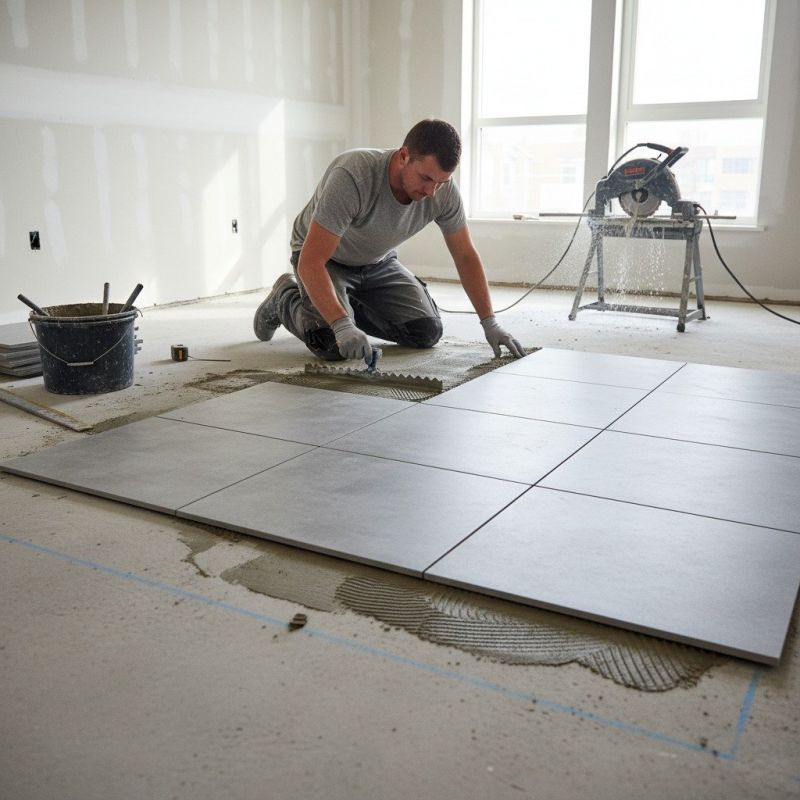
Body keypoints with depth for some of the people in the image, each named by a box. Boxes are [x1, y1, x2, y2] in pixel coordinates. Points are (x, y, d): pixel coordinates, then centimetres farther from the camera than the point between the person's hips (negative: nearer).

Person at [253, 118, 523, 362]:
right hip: (326, 258, -5)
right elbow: (310, 262, -40)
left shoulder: (443, 190, -22)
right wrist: (342, 326, -52)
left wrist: (489, 323, -15)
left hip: (378, 262, 5)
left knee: (427, 332, -9)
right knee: (332, 343, -27)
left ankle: (350, 305, 17)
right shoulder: (351, 176, -38)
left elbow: (466, 256, -9)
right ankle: (285, 298, 7)